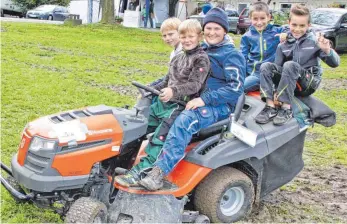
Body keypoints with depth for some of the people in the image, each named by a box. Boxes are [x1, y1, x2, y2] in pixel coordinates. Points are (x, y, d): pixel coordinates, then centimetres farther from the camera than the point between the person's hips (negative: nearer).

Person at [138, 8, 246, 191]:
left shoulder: (232, 56, -6)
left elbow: (235, 88, -16)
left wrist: (204, 99, -25)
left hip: (220, 106, -8)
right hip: (196, 100, 8)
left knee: (184, 121, -36)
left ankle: (159, 172, -40)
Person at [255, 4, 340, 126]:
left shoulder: (315, 41, -3)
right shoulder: (283, 45, 5)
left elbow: (335, 63, -7)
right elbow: (277, 67, 2)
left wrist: (327, 50, -29)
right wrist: (277, 90, -14)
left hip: (309, 83, -4)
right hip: (290, 82, 4)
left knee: (290, 65, -31)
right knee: (266, 66, -18)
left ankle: (286, 109, -32)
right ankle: (270, 107, -28)